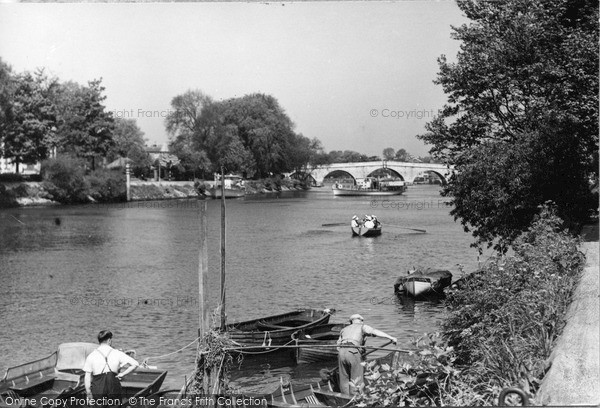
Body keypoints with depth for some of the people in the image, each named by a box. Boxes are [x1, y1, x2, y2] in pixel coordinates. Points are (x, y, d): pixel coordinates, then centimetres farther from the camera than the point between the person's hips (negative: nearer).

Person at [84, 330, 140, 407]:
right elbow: (135, 364, -4)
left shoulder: (91, 356, 1)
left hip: (98, 389, 0)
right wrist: (122, 374, 1)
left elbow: (87, 377, 0)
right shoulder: (117, 354, 0)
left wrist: (88, 393, 7)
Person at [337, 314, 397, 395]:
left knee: (344, 380, 12)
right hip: (354, 352, -4)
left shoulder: (344, 329, 31)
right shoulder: (362, 327, 17)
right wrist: (391, 337, -7)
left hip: (341, 352, 5)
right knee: (356, 381, 1)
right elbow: (374, 331, -2)